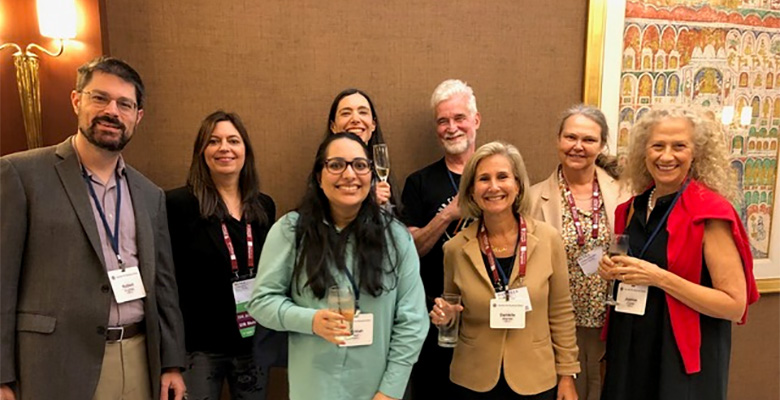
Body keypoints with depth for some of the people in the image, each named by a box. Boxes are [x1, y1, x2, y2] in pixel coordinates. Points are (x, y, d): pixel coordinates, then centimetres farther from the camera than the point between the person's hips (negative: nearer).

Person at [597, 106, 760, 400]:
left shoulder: (711, 212, -16)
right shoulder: (636, 206, 2)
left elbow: (735, 305, -17)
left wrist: (660, 277, -25)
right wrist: (616, 271, -5)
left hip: (683, 358, -6)